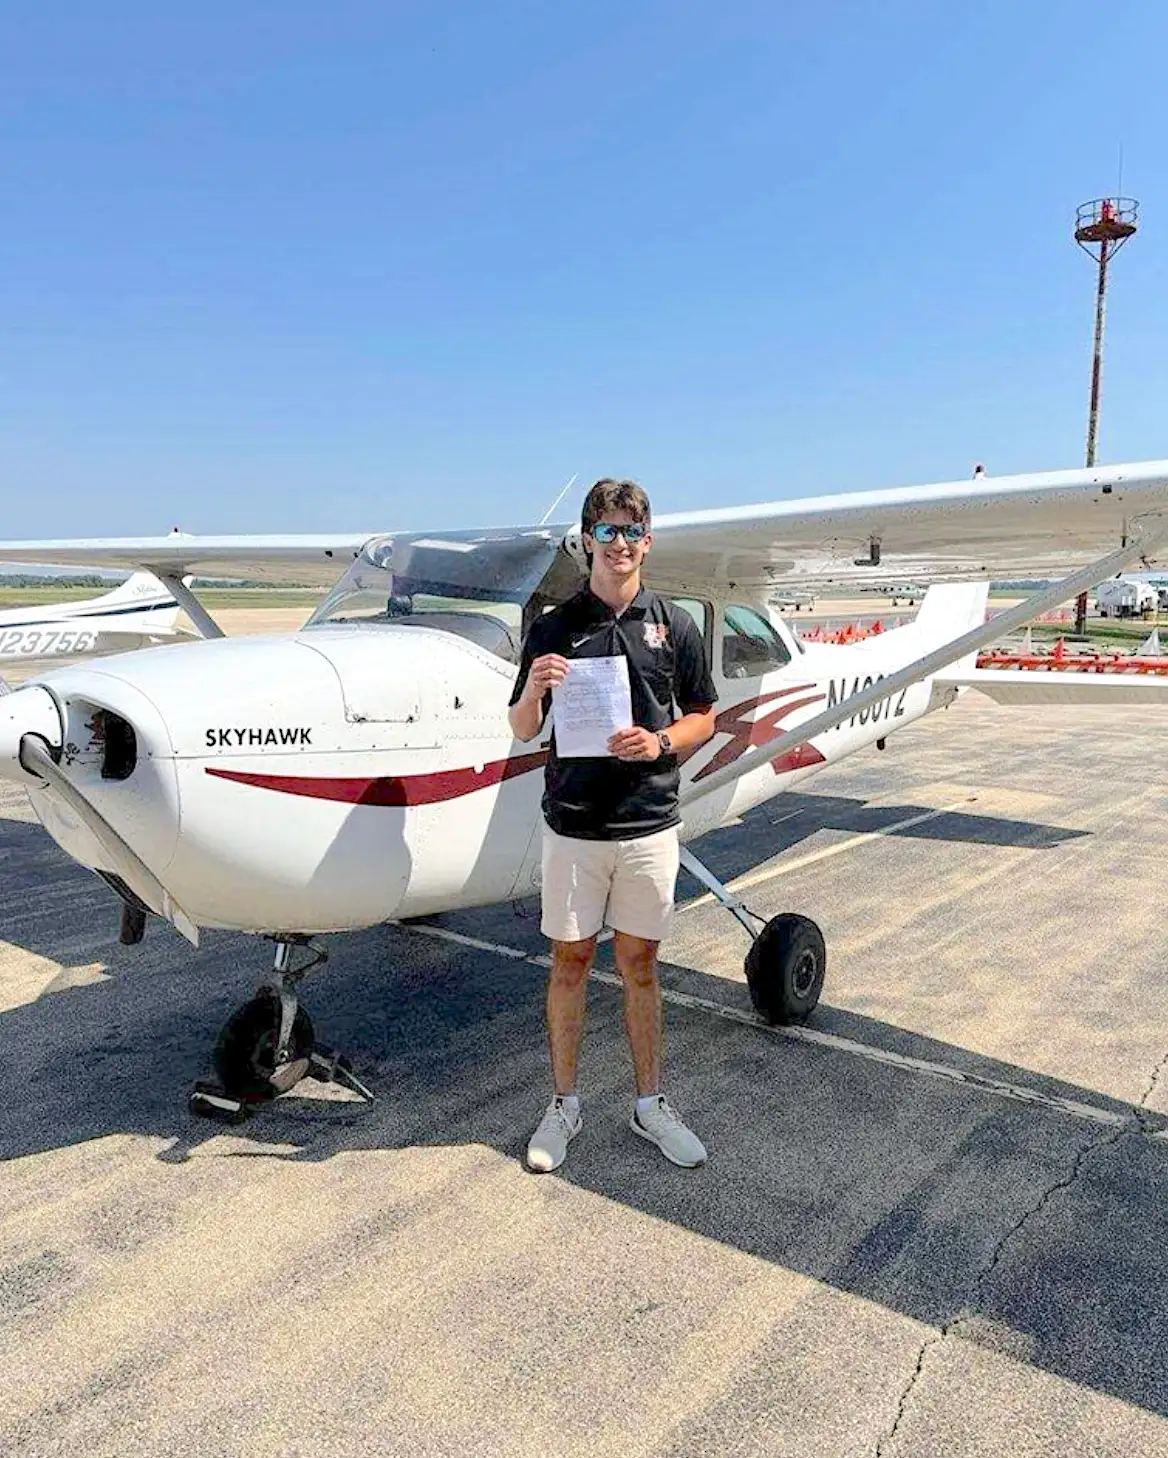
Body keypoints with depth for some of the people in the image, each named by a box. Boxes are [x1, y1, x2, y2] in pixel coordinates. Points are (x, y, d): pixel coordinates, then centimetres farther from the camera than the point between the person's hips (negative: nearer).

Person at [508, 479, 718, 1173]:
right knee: (571, 961, 10)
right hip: (574, 824, 0)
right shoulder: (554, 628, 0)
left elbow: (704, 718, 9)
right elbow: (523, 730, 3)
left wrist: (660, 742, -11)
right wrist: (534, 688, -18)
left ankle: (651, 1102, 27)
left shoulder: (675, 624, 2)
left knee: (640, 965, 11)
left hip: (649, 824, 1)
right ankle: (565, 1104, 26)